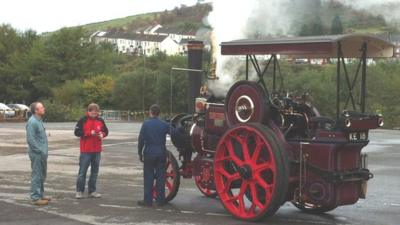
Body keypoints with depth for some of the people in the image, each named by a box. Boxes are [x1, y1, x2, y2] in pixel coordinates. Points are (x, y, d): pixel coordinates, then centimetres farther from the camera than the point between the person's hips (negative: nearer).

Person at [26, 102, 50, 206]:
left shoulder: (39, 120, 14)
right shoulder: (32, 122, -16)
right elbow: (30, 139, -20)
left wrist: (44, 151, 13)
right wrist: (40, 151, -18)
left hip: (42, 153, 9)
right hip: (37, 154, -9)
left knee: (42, 175, 16)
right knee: (37, 175, -4)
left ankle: (41, 194, 27)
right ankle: (36, 197, 1)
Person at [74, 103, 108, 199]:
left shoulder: (100, 121, 7)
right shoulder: (83, 120, -5)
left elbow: (106, 131, 15)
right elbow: (77, 132, -9)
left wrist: (102, 134, -7)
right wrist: (89, 133, -17)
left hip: (97, 150, 4)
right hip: (85, 150, -4)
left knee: (95, 171, 8)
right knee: (82, 171, -1)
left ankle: (92, 191, 16)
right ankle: (79, 191, 8)